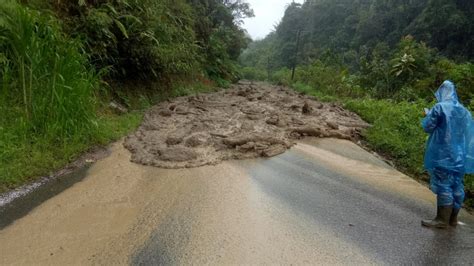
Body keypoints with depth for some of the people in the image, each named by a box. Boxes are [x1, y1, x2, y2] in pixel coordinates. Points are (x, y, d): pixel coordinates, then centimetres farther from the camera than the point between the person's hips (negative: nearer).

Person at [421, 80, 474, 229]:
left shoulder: (440, 107, -9)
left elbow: (427, 127, -7)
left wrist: (428, 116, 11)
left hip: (443, 155, -6)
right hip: (460, 155, 7)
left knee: (443, 185, -3)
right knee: (457, 186, 10)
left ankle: (442, 219, 1)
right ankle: (453, 218, 20)